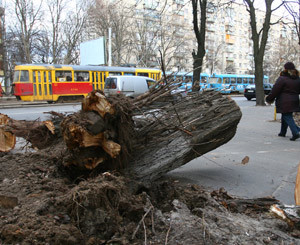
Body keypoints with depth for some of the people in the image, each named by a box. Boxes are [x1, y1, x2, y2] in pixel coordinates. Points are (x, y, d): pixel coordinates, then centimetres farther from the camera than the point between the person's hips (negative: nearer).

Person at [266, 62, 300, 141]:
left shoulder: (282, 79, -14)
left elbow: (274, 91, -12)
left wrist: (269, 99, 0)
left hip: (284, 103, -7)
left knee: (287, 117, -4)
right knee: (285, 116, 19)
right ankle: (283, 132, 30)